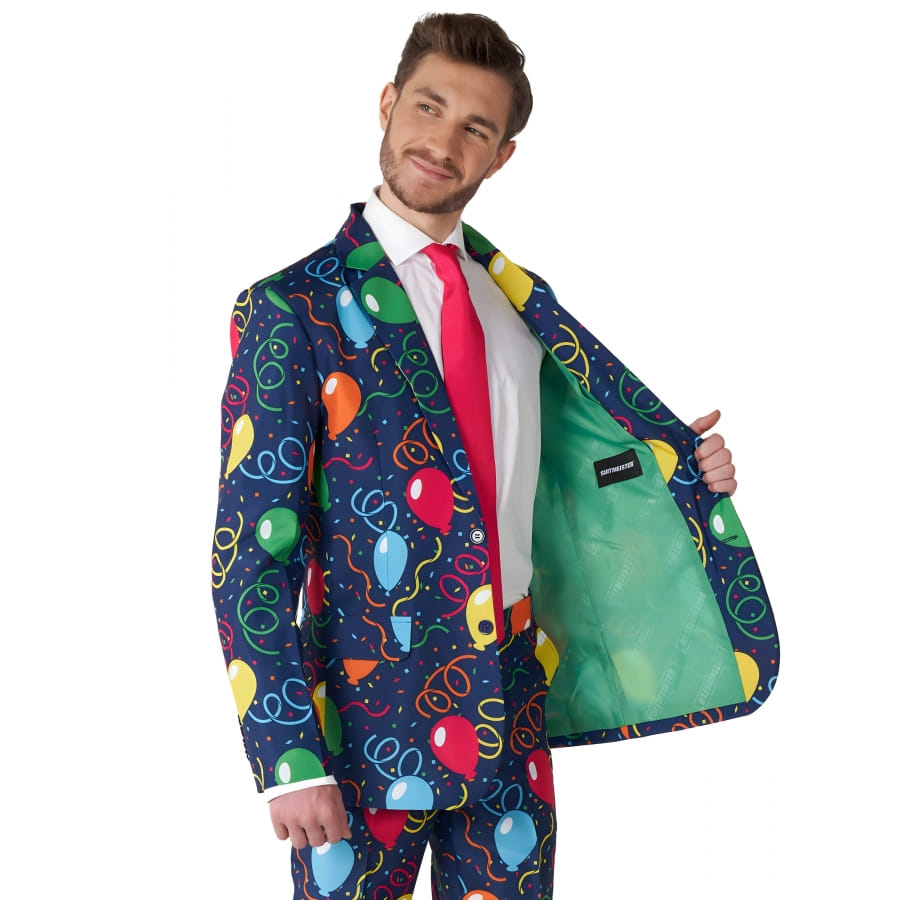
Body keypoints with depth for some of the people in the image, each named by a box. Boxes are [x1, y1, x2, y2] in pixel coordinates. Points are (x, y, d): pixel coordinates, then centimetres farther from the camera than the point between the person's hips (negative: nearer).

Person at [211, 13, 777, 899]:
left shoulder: (518, 299, 7)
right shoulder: (291, 310, -9)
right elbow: (252, 558, -12)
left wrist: (687, 468, 3)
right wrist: (291, 759, -17)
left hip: (515, 721, 5)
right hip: (368, 723, -5)